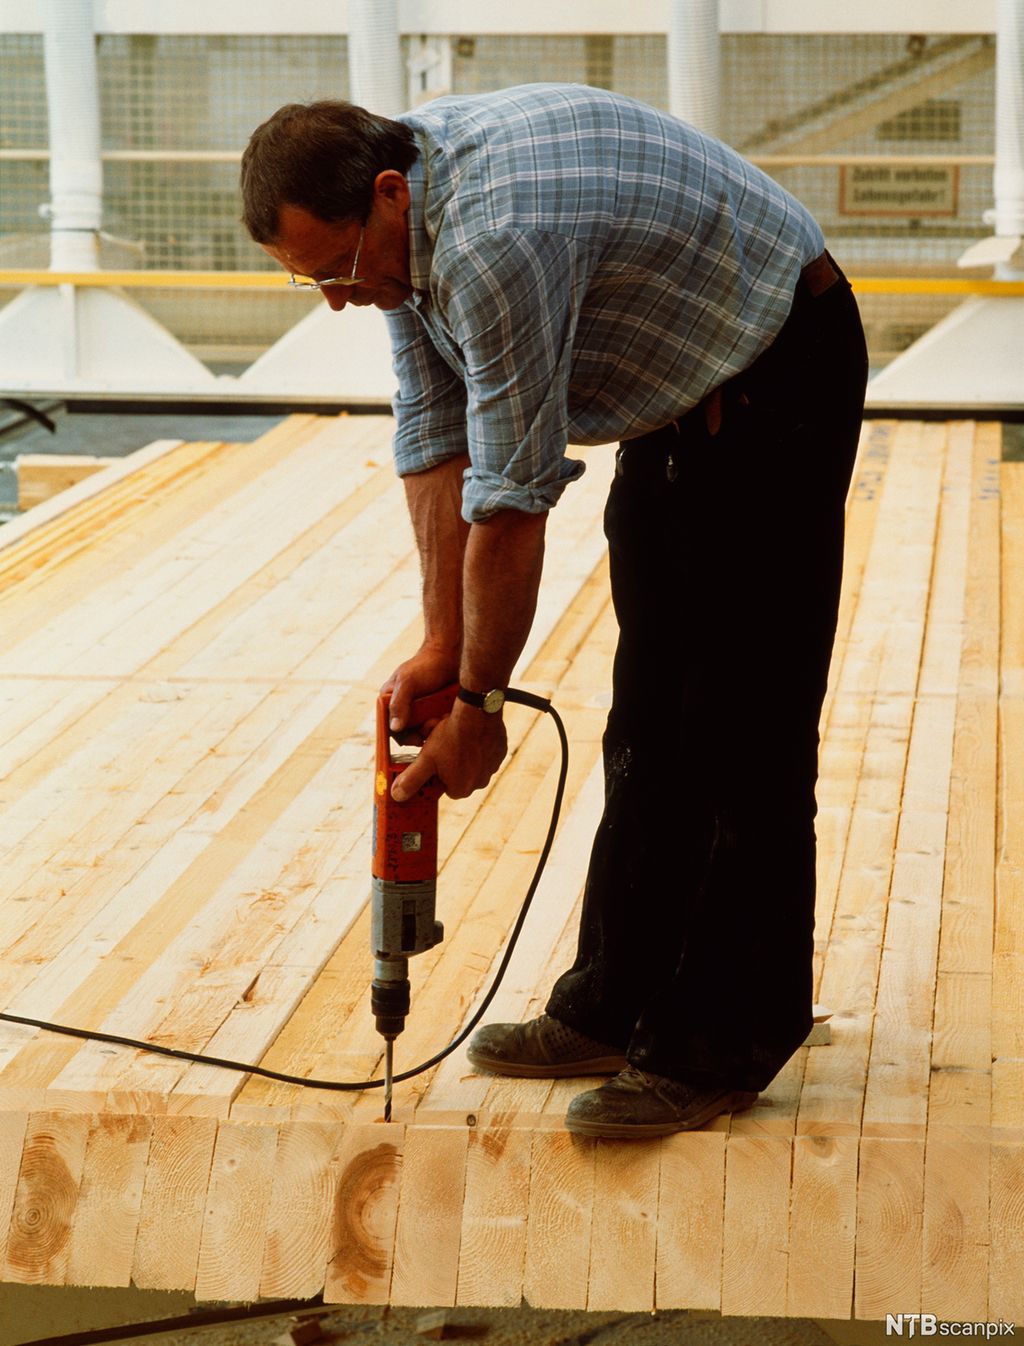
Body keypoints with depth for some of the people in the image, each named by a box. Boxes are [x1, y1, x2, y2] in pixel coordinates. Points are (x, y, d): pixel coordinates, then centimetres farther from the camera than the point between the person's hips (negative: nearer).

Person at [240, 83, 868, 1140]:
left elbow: (512, 504, -27)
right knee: (647, 720, 10)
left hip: (776, 386, -10)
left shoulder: (494, 240, -34)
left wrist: (478, 704, -17)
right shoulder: (399, 219, -4)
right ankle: (620, 1008, 17)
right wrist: (441, 644, -2)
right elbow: (435, 436, 2)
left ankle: (718, 1049, -3)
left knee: (743, 731, -8)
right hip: (678, 394, 10)